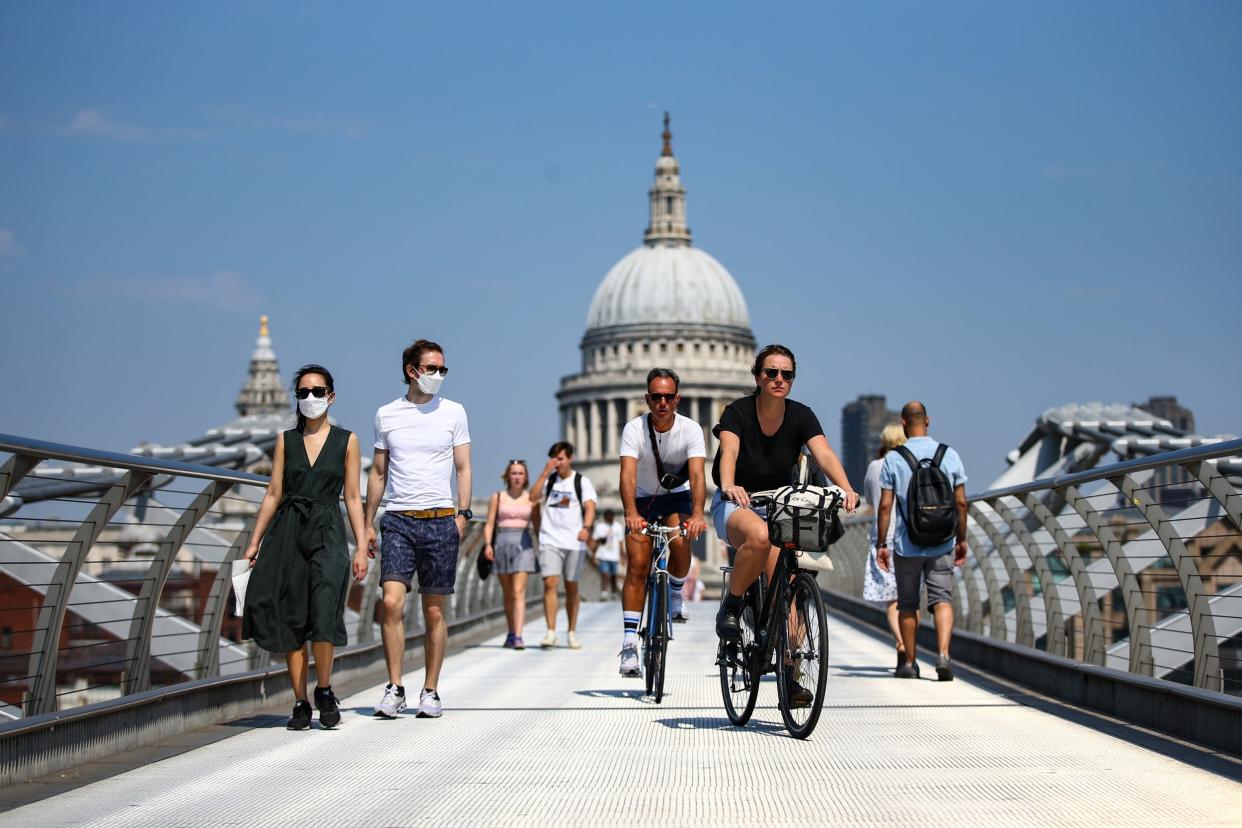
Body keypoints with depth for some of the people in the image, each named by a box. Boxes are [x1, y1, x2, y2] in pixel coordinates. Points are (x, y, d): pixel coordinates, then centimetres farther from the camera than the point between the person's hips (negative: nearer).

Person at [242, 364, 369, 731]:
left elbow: (353, 498, 5)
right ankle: (300, 703, 8)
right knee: (291, 619, 0)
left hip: (327, 534, -2)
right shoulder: (286, 440, 10)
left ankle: (324, 690, 3)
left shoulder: (347, 441, 6)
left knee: (324, 614, -17)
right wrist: (254, 542, 6)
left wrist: (361, 547, -2)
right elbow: (273, 494, 11)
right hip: (288, 531, 2)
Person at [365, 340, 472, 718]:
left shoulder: (453, 412, 7)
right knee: (391, 602, -14)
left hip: (440, 520, 0)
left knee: (435, 611, 3)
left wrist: (462, 514, -4)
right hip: (398, 520, 0)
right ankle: (395, 689, -5)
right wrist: (368, 523, 12)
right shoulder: (386, 414, 9)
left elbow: (463, 468, 8)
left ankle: (430, 692, 12)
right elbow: (378, 472, 15)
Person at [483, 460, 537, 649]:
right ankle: (511, 633, 23)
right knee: (507, 594, 10)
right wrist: (488, 544, -9)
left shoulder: (531, 498, 7)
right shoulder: (497, 498, 8)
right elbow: (489, 524, 4)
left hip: (523, 544, -2)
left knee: (518, 592, -13)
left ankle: (518, 637, -20)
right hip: (502, 543, 2)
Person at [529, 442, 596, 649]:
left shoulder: (582, 481, 5)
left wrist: (586, 527, -25)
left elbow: (590, 507, -6)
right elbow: (533, 497, -3)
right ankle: (551, 632, -15)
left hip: (574, 542, -1)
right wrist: (545, 472, -8)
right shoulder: (549, 479, 11)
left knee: (571, 587, 6)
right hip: (550, 540, 1)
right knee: (550, 583, -13)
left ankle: (572, 633, 17)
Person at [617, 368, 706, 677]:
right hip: (643, 500, 0)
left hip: (677, 497, 0)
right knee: (637, 566, -13)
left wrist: (697, 513, -49)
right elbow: (628, 475, -34)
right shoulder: (634, 429, -21)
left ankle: (676, 593, 4)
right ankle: (629, 644, -13)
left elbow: (697, 475, -31)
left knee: (680, 543, -29)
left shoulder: (691, 429, -20)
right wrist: (631, 513, -52)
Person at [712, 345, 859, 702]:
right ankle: (731, 606, -14)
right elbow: (729, 452, -33)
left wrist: (846, 489, -43)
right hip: (735, 504, -3)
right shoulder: (738, 412, -16)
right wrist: (729, 486, -55)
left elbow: (824, 454, -24)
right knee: (759, 536, -37)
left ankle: (788, 673, -4)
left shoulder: (801, 416, -9)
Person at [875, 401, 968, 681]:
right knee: (942, 598, 2)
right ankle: (943, 654, -19)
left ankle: (909, 663, 18)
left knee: (907, 604, 11)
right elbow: (961, 502, 4)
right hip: (942, 543, 1)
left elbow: (885, 505, -6)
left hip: (906, 544, -1)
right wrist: (961, 539, 14)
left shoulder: (893, 459, -5)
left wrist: (881, 544, 1)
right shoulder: (949, 455, 2)